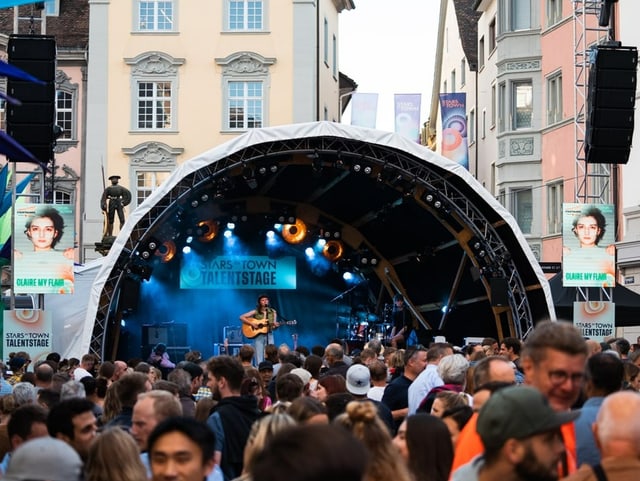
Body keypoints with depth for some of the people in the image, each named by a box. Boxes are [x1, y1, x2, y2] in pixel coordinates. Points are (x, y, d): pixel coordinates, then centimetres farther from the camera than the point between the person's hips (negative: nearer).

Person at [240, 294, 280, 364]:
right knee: (259, 359, -6)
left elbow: (274, 326, 8)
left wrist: (276, 326, -15)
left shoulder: (273, 312, 6)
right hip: (258, 336, -2)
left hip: (269, 336, 2)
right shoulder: (255, 312, -2)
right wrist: (252, 324, -15)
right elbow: (241, 317, -5)